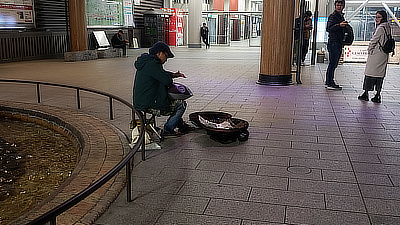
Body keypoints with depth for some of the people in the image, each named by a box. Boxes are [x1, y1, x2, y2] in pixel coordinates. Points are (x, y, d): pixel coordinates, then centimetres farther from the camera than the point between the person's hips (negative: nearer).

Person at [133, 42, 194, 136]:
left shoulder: (145, 62, 13)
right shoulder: (152, 64, -20)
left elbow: (162, 73, 27)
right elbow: (167, 81, -22)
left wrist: (173, 74, 10)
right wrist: (170, 78, 2)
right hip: (149, 105, -11)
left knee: (174, 99, 28)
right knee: (181, 104, -1)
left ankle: (181, 125, 35)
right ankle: (168, 129, 7)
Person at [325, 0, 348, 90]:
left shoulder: (341, 16, 19)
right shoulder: (333, 16, -9)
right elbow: (328, 29, -22)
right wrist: (339, 25, -33)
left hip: (339, 43, 9)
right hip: (333, 43, -9)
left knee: (334, 63, 12)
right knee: (333, 63, -8)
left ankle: (329, 81, 19)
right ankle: (329, 83, -4)